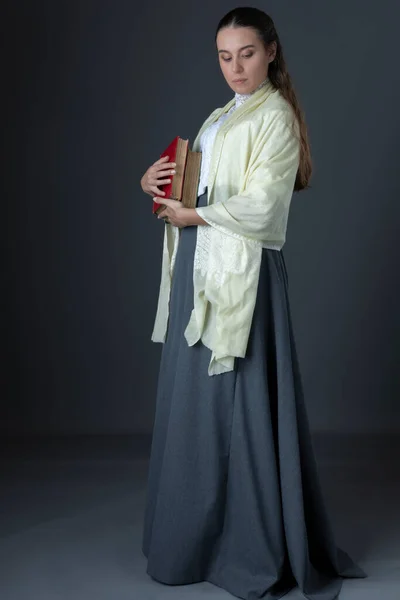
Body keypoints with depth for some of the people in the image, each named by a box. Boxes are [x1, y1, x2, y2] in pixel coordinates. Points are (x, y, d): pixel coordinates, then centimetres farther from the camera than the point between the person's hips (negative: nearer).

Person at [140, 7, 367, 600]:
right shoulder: (218, 119, 20)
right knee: (193, 406, 10)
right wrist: (159, 184, 2)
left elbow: (257, 206, -16)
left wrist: (194, 215, -6)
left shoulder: (275, 117, -6)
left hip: (242, 274, -8)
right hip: (199, 269, 9)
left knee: (241, 407, -5)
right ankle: (200, 537, 23)